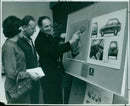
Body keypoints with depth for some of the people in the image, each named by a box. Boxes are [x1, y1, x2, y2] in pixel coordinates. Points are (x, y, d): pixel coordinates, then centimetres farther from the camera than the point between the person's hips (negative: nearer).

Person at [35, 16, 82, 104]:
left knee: (58, 99, 20)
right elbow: (54, 51, -29)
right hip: (49, 75, -9)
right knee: (51, 100, 3)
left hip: (57, 73, 9)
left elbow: (56, 47, 23)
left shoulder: (49, 36, 9)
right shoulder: (39, 40, -20)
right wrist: (71, 41, -29)